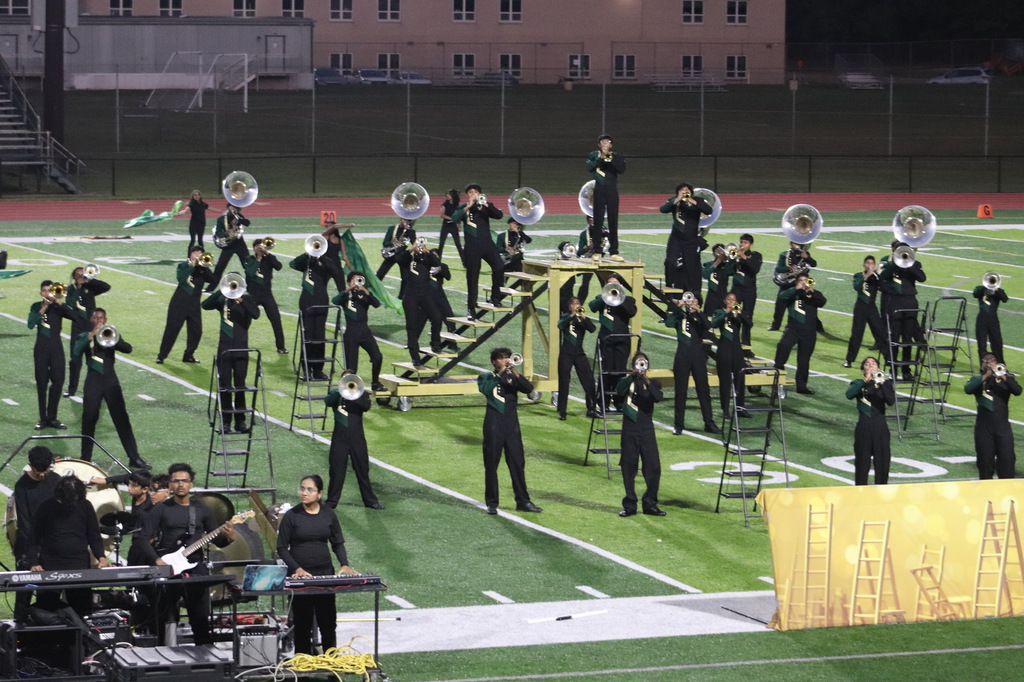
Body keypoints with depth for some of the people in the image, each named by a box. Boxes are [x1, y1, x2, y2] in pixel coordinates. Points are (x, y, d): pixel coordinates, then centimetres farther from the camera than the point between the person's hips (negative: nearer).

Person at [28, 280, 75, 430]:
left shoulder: (59, 306, 3)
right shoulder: (36, 307, 3)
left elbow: (73, 316, -15)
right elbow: (31, 325, -12)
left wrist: (58, 302, -20)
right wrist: (43, 309, -17)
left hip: (56, 347, 1)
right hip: (41, 348, -1)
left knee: (58, 382, -2)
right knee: (42, 382, 1)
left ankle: (52, 417, 6)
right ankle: (43, 418, 5)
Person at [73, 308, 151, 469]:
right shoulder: (85, 337, 7)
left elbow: (128, 348, -6)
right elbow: (76, 351, -14)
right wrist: (92, 335, -19)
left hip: (111, 381, 1)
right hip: (93, 382, -1)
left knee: (122, 419, -1)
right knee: (89, 420, 0)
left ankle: (134, 458, 0)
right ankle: (85, 458, 11)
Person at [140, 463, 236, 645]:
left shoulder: (202, 510, 10)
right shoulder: (161, 509, 3)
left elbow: (217, 540, 10)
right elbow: (145, 540, -1)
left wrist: (228, 538, -13)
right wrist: (157, 560, -17)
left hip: (195, 567, 1)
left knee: (201, 619, 1)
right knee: (164, 620, 1)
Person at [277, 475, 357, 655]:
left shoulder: (328, 514, 4)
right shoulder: (291, 516, -5)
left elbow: (338, 543, 11)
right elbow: (282, 548, -3)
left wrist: (344, 565, -5)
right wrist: (297, 569, -16)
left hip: (325, 573, 3)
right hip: (300, 576, -2)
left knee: (328, 622, 5)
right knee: (303, 623, 2)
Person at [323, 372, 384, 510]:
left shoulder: (361, 394, 6)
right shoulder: (336, 394, 6)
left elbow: (367, 406, -14)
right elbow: (327, 402, -16)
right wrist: (341, 391, -28)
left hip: (357, 438, 0)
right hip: (339, 438, 0)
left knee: (362, 470, 7)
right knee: (336, 470, 3)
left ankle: (370, 500, 16)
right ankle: (332, 501, 12)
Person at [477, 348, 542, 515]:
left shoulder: (512, 377, 13)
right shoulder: (487, 377, 5)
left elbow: (529, 388, -5)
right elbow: (484, 389, -17)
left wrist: (515, 373, -17)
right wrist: (499, 374, -16)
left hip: (512, 425, 3)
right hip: (494, 425, -3)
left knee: (518, 463, 3)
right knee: (491, 464, 0)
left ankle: (523, 501, 7)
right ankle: (491, 503, 6)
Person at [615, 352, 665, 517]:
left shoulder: (652, 383, 10)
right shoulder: (627, 381, 7)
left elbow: (658, 398, -12)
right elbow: (619, 391, -17)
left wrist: (647, 381, -22)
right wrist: (633, 375, -25)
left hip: (647, 429, 1)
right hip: (630, 429, -1)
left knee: (653, 466, -4)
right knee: (629, 466, 0)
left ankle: (650, 504, 5)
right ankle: (630, 505, 7)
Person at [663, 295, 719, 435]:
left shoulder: (700, 317, 10)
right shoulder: (680, 316, 6)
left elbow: (706, 326, -11)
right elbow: (669, 323, -14)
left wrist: (698, 312, -22)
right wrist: (679, 307, -18)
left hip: (698, 356, 1)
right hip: (682, 356, -1)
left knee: (703, 390, 1)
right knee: (681, 391, 1)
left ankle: (709, 423, 4)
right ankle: (679, 424, 5)